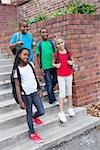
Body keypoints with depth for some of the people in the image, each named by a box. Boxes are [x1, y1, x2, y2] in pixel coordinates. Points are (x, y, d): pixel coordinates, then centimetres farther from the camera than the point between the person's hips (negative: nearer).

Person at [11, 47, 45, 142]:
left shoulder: (31, 64, 2)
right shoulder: (17, 70, -12)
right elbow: (17, 86, -11)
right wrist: (20, 101, -12)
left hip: (35, 92, 5)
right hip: (25, 95, -5)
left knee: (41, 111, 6)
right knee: (29, 113, 8)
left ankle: (34, 117, 41)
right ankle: (32, 133, 26)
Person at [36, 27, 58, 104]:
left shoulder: (51, 42, 6)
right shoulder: (39, 44, 0)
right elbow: (38, 57, 0)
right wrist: (41, 68, -5)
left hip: (53, 66, 3)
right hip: (45, 68, -3)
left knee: (55, 81, 15)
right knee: (49, 84, 2)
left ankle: (47, 88, 42)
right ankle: (52, 100, 14)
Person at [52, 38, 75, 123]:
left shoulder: (69, 52, -3)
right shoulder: (56, 54, -6)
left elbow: (73, 60, 11)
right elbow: (53, 63, 6)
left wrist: (71, 62, -11)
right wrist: (56, 65, -15)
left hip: (69, 75, 2)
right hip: (60, 76, -2)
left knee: (69, 92, 14)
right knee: (62, 93, -2)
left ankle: (70, 108, 30)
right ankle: (61, 112, 4)